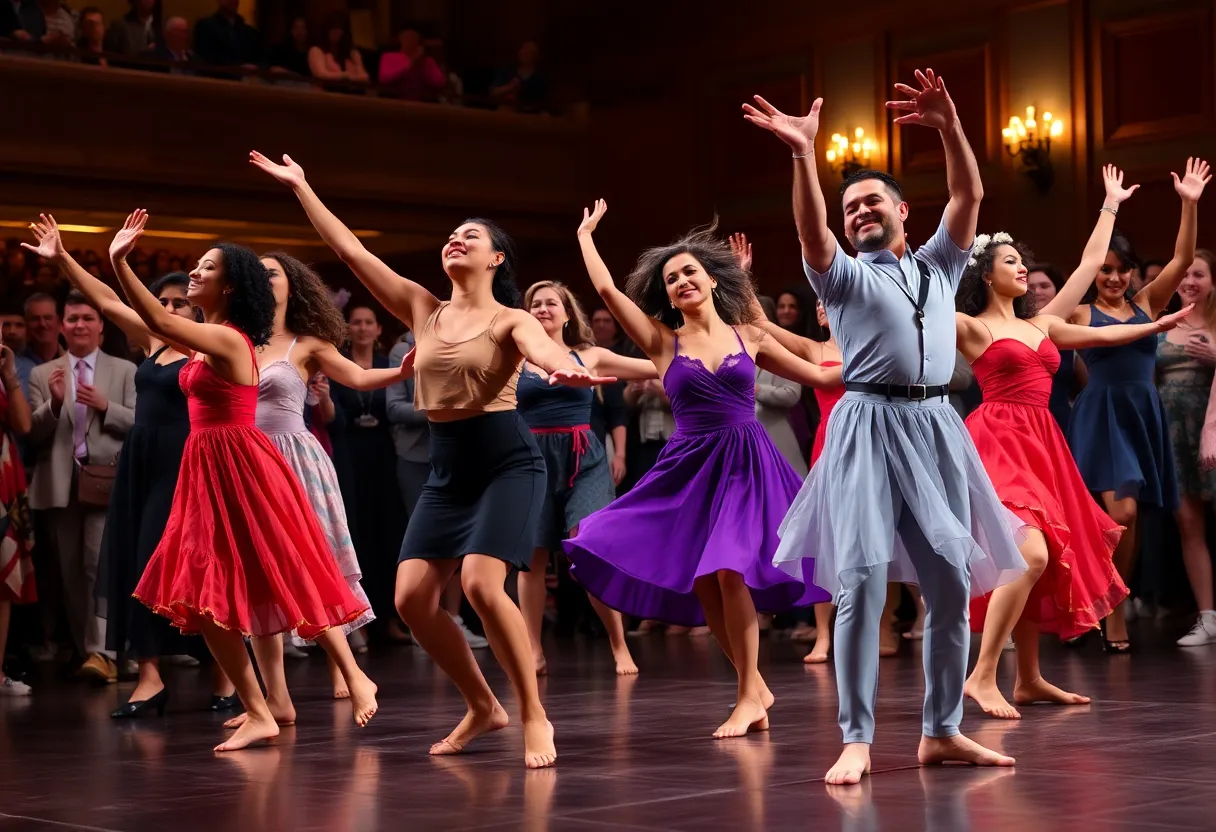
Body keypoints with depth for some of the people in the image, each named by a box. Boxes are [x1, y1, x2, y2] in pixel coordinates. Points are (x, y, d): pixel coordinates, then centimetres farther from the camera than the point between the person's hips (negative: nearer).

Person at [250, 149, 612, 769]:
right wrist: (300, 187, 9)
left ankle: (535, 716, -8)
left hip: (507, 462, -6)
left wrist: (565, 370, -52)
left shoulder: (511, 320, -4)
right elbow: (349, 249, 10)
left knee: (481, 584, -23)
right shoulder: (423, 309, 10)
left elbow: (543, 349, -28)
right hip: (447, 468, 6)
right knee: (412, 597, -3)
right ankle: (483, 707, 16)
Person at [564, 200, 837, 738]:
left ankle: (748, 694, -6)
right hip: (691, 468, 2)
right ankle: (754, 687, 14)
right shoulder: (663, 342, 5)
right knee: (701, 584, -2)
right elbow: (607, 289, 0)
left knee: (730, 570, -17)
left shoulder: (749, 338, 6)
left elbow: (819, 376, 15)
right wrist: (585, 234, 11)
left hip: (747, 465, -2)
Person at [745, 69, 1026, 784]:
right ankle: (858, 740, -10)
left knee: (951, 578, 0)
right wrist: (804, 155, -22)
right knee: (863, 577, -12)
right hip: (869, 424, -3)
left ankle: (943, 731, 9)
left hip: (936, 426, 3)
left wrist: (949, 127, -7)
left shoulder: (939, 265, 21)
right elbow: (811, 232, -8)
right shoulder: (843, 275, 13)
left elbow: (971, 196, 7)